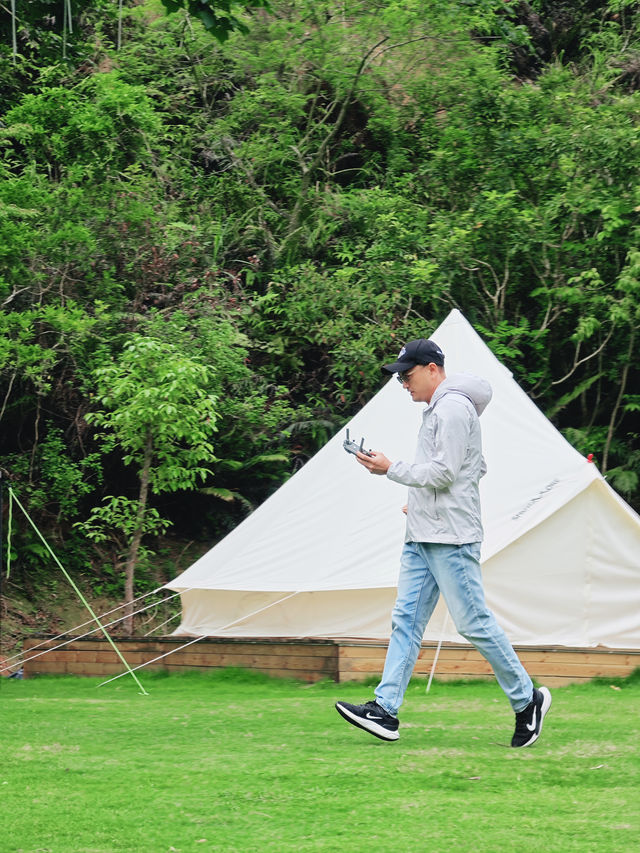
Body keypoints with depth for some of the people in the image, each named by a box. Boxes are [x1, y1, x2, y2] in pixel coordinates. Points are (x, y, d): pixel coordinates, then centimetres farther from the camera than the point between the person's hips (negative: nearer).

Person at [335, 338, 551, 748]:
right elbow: (478, 467, 27)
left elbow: (444, 472, -19)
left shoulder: (454, 408, -12)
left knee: (473, 621, -7)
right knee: (407, 619, 1)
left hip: (452, 538, -10)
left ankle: (527, 700, 5)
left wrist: (390, 469, -12)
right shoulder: (438, 409, 20)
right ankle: (385, 709, -4)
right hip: (422, 537, 10)